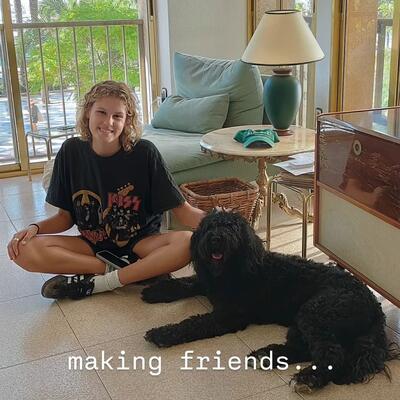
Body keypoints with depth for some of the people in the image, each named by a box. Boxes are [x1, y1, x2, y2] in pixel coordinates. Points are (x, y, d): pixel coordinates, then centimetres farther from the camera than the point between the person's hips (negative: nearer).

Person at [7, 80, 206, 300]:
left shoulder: (144, 152, -14)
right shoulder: (72, 151, -6)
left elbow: (183, 210, -14)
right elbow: (65, 216, 3)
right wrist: (34, 228, -15)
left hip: (140, 241, -2)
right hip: (91, 244, 3)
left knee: (188, 242, -32)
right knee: (23, 250, -22)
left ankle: (93, 284, -20)